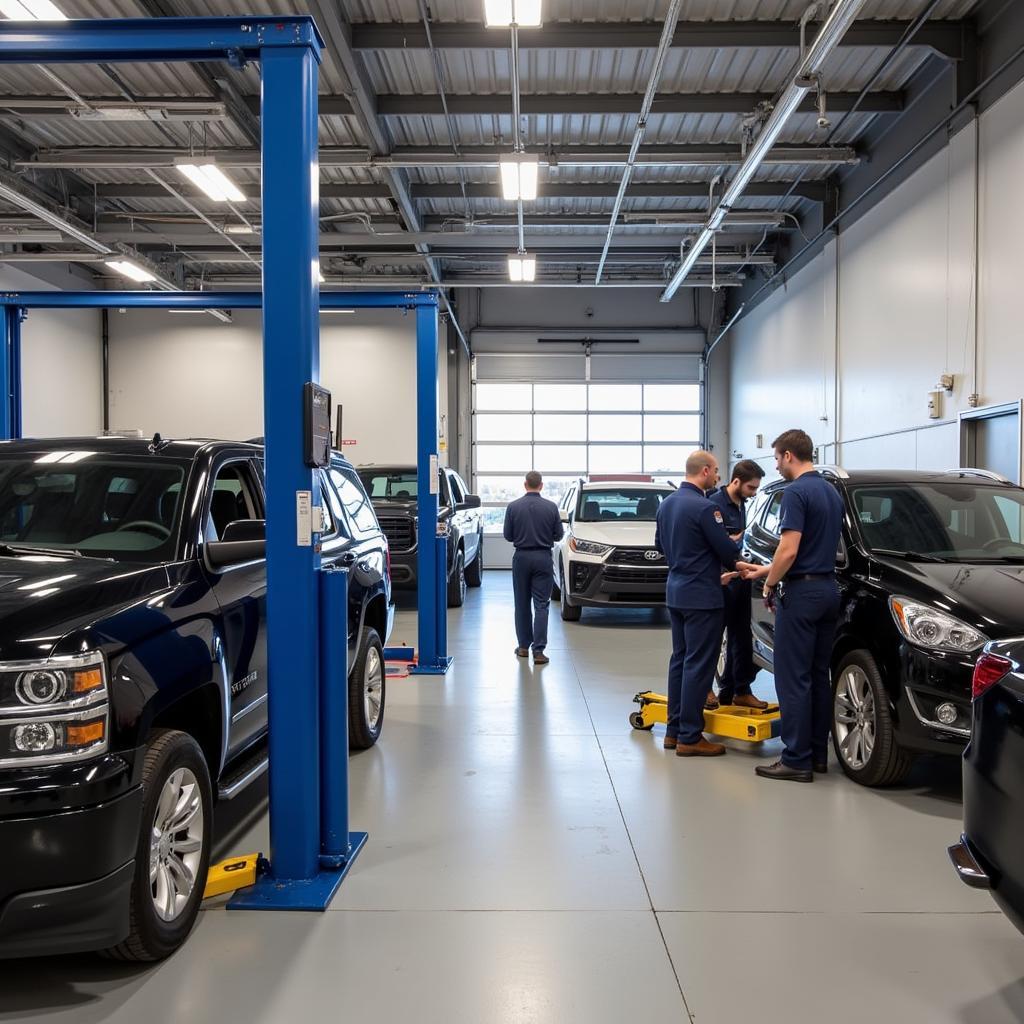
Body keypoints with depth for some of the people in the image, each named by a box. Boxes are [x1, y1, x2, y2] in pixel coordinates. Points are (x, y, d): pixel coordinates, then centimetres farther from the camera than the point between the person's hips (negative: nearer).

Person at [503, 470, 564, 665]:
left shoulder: (513, 507, -4)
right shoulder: (551, 507, -5)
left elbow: (508, 535, 0)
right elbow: (558, 535, 1)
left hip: (521, 557, 1)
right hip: (543, 558, -1)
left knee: (522, 603, 13)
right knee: (541, 605, -1)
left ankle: (524, 646, 19)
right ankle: (538, 650, -8)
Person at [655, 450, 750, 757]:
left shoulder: (667, 503, 8)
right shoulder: (704, 507, -19)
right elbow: (726, 550, -13)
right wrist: (735, 567, 7)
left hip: (675, 591, 9)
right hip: (701, 596, -9)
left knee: (680, 659, 15)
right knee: (698, 665, -3)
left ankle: (674, 730, 19)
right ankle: (689, 737, 0)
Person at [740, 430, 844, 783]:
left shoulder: (796, 492, -15)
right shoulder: (832, 492, 15)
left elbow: (789, 549, -22)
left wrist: (770, 584, -6)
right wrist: (768, 570, 24)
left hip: (801, 592, -9)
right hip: (828, 588, 9)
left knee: (793, 677, -4)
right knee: (819, 675, 13)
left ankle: (796, 760, -1)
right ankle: (818, 753, 18)